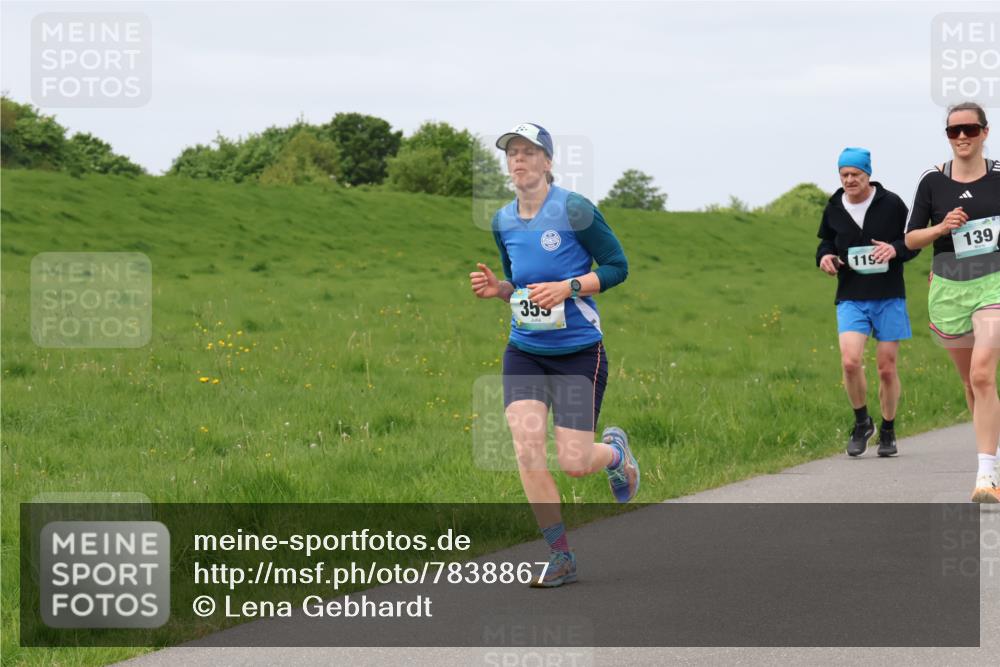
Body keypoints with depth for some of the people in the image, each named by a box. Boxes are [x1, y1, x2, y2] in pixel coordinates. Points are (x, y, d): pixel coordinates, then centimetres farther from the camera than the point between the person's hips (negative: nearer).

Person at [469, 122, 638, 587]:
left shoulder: (573, 209, -11)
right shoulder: (503, 222, 6)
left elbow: (617, 266, -7)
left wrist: (568, 288, -20)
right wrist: (497, 288, -2)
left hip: (579, 352, -4)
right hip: (524, 352, 4)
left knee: (574, 463, -5)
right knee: (526, 446, -14)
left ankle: (614, 451, 34)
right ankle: (561, 557, -1)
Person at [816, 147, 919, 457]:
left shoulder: (891, 204, -4)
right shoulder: (834, 209, 4)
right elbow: (827, 242, 21)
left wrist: (895, 249, -17)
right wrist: (824, 257, -2)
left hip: (889, 297, -1)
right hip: (851, 298, 1)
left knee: (887, 367, 3)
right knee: (850, 361, -17)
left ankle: (888, 432, 22)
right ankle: (862, 423, 6)